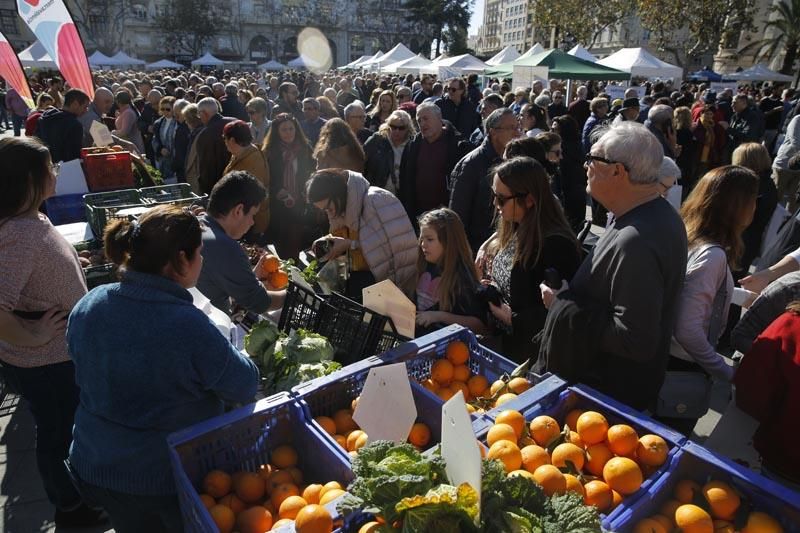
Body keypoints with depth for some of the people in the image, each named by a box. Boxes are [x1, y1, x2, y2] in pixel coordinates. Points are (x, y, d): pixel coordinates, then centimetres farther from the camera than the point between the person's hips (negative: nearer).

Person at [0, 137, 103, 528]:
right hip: (45, 363, -8)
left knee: (64, 427, 26)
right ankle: (70, 508, 39)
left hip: (61, 353, 8)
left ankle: (73, 491, 49)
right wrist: (31, 338, -25)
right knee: (57, 432, 14)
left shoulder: (32, 219, -1)